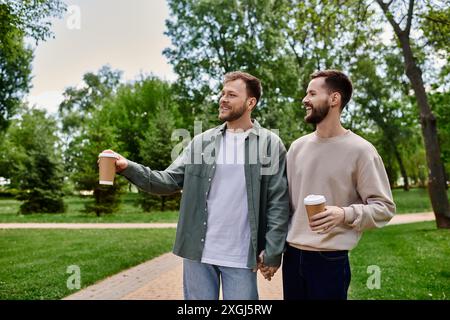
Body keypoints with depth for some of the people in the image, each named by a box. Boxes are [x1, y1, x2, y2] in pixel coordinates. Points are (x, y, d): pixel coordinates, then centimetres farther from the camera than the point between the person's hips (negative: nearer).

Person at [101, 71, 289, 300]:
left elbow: (278, 202, -5)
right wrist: (128, 167, -14)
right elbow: (169, 181, 0)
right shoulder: (202, 142, 5)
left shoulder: (271, 145, -3)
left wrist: (273, 252, -9)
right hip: (198, 252, 3)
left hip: (241, 256, -2)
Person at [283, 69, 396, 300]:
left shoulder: (360, 150, -9)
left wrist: (345, 214, -24)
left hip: (330, 260, -4)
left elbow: (384, 208, -7)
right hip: (291, 255, 4)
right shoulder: (297, 147, 6)